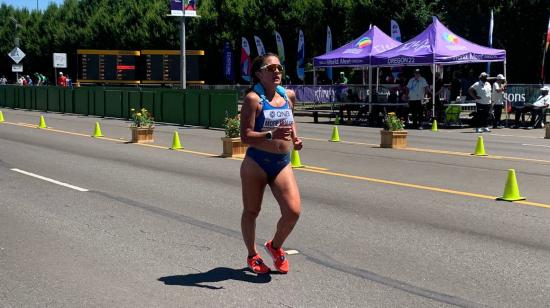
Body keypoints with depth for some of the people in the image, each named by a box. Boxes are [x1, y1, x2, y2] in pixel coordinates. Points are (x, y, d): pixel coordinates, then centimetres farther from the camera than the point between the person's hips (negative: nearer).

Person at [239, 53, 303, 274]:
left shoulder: (289, 96, 7)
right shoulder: (253, 99, -11)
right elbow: (245, 136, -17)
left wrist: (294, 138, 12)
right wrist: (271, 135, -32)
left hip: (283, 164, 4)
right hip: (256, 163, -4)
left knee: (293, 211, -10)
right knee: (251, 211, 10)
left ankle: (275, 246, 19)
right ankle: (252, 256, 31)